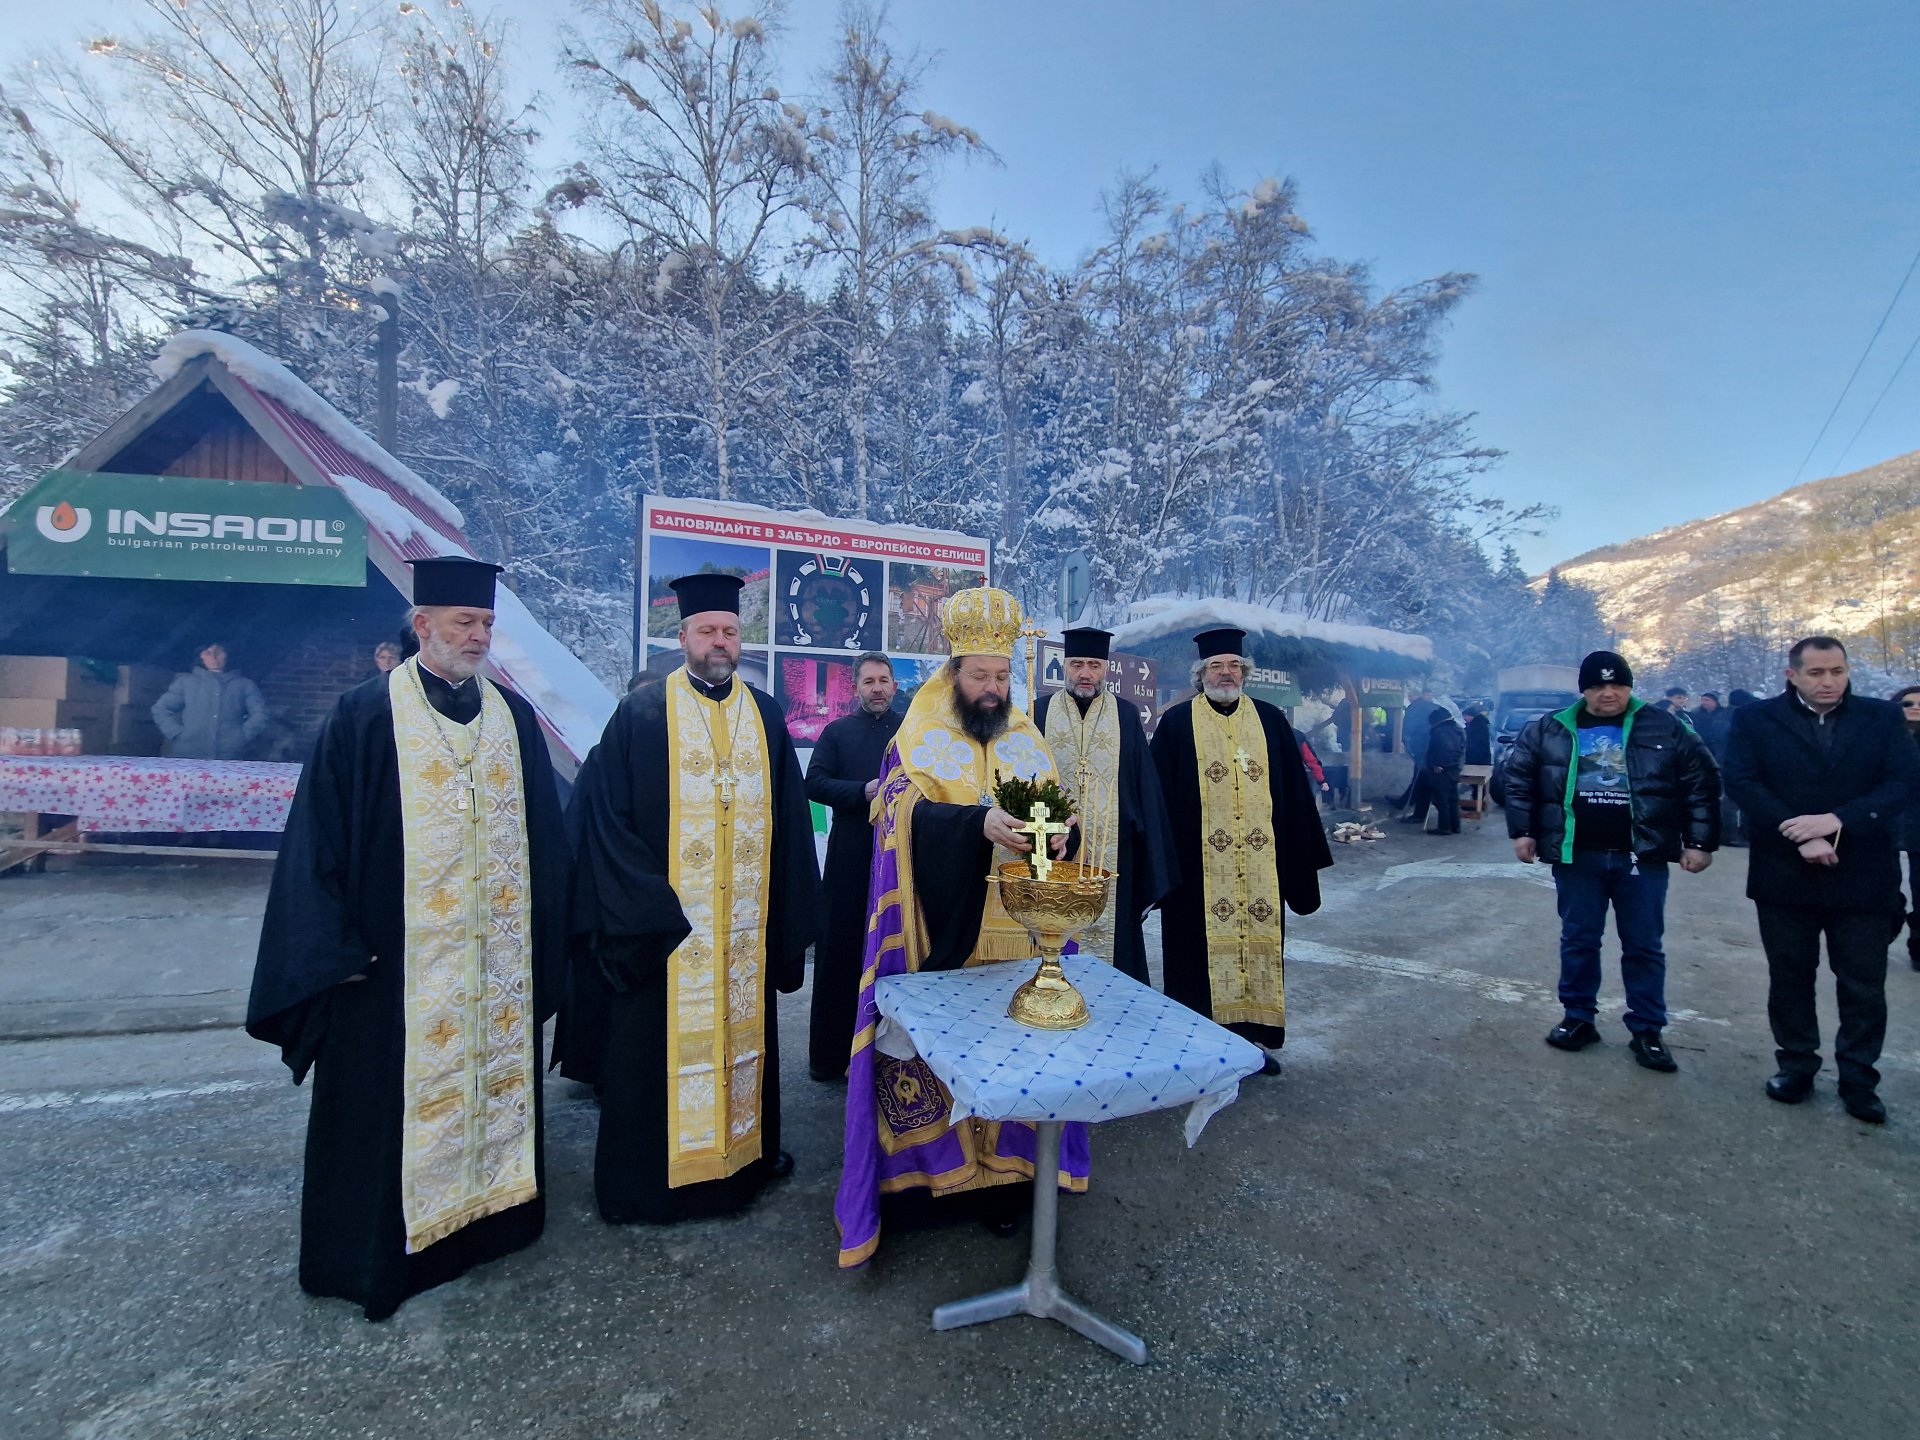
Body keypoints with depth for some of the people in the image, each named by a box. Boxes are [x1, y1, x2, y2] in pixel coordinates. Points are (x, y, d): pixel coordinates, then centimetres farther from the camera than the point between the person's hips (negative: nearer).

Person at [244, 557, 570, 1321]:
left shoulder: (514, 716, 6)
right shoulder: (365, 714, -5)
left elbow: (544, 833, 9)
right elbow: (319, 835, -6)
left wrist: (546, 934, 7)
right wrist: (338, 948, -10)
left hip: (501, 959, 4)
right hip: (399, 958, -4)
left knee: (498, 1077, 15)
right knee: (394, 1101, 9)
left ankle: (493, 1215, 35)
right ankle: (377, 1253, 29)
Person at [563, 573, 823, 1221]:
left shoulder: (765, 716, 6)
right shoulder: (641, 714, -4)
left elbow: (790, 819, 6)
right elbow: (609, 819, -7)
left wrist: (789, 910, 3)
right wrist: (648, 906, -13)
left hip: (744, 920, 3)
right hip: (665, 920, -3)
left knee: (742, 1031, 14)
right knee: (663, 1042, 7)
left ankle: (746, 1146, 33)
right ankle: (647, 1173, 26)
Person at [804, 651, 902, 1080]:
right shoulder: (837, 732, 8)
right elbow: (814, 784, -2)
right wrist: (864, 791, -15)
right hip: (851, 856, 0)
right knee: (841, 951, 4)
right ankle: (832, 1053, 15)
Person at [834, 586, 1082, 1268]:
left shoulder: (1028, 741, 12)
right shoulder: (919, 741, 0)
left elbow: (1058, 810, 10)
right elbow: (910, 812, -15)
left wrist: (1053, 831, -14)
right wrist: (979, 819, -32)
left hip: (1017, 933, 3)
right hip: (942, 931, -3)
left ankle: (1005, 1172, 20)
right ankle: (933, 1169, 17)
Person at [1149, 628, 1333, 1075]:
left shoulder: (1271, 721, 8)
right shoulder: (1176, 723, 0)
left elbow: (1294, 792, 9)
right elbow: (1161, 796, -1)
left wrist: (1300, 852, 7)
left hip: (1260, 862, 3)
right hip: (1199, 863, -3)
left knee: (1258, 939, 8)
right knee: (1205, 947, 3)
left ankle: (1252, 1034, 23)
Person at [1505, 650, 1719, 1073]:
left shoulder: (1666, 729, -1)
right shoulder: (1549, 730, 1)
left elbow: (1703, 783, 3)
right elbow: (1519, 778, 7)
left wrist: (1699, 842, -1)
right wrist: (1522, 832, 3)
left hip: (1642, 856, 0)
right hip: (1576, 855, 1)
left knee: (1644, 946, 8)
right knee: (1578, 941, 10)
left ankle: (1647, 1031, 21)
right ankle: (1578, 1018, 24)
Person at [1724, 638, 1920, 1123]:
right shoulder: (1755, 720, -1)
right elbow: (1743, 782, -10)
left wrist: (1836, 820, -19)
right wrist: (1800, 838, -18)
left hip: (1862, 877, 1)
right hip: (1786, 875, -1)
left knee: (1864, 986, 9)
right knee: (1790, 978, 12)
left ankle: (1858, 1078, 24)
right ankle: (1796, 1066, 27)